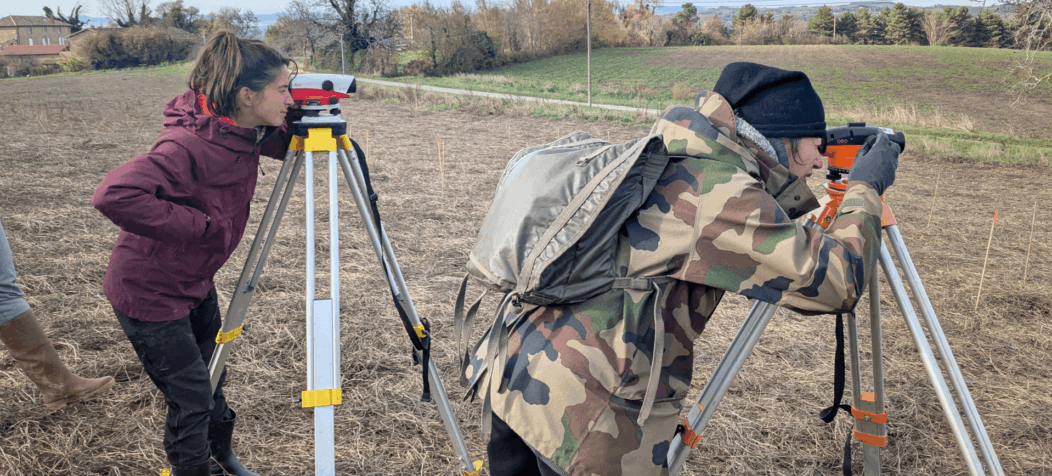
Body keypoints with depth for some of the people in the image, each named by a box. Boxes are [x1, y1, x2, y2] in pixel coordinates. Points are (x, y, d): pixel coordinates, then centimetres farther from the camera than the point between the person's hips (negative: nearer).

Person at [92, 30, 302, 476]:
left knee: (210, 382, 22)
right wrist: (198, 224, -34)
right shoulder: (191, 145, -33)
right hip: (149, 292, -8)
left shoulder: (247, 132, -7)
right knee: (191, 398, 2)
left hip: (195, 281, 8)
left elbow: (283, 144, 12)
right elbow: (114, 195, -42)